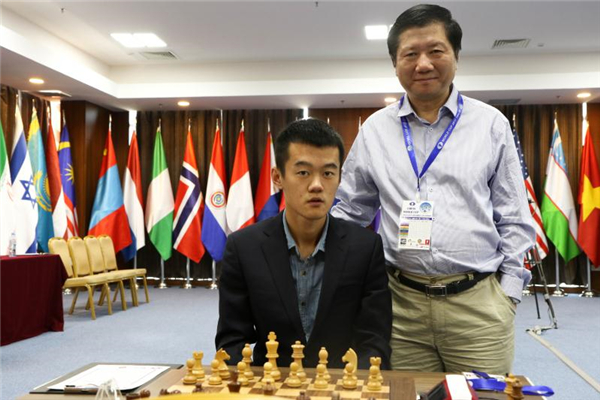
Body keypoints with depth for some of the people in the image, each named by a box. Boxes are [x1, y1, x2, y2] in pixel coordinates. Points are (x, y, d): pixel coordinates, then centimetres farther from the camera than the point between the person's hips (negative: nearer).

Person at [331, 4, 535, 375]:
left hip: (478, 302, -1)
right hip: (403, 302, 1)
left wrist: (508, 293, 1)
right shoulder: (375, 130, 5)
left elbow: (514, 219, 5)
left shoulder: (491, 124, 2)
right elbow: (349, 213, 12)